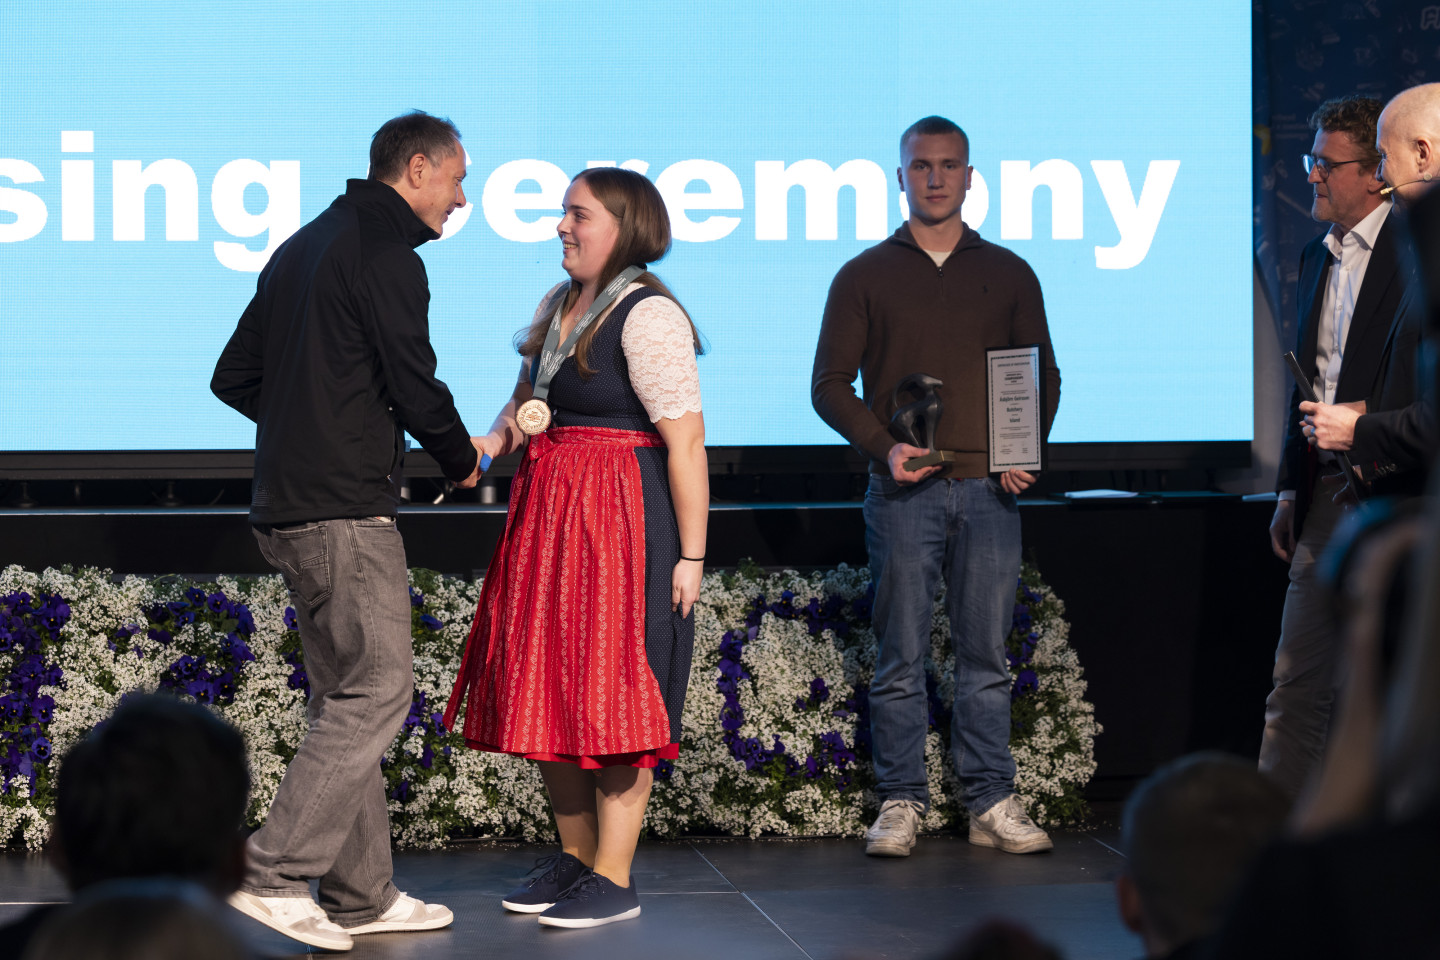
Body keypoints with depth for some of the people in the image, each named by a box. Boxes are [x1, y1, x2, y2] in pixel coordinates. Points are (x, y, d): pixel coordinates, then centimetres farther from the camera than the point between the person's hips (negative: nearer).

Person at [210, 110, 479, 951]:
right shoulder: (386, 255, -10)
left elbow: (234, 378, 22)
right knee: (377, 691, -8)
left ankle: (361, 895, 13)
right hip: (345, 508, -10)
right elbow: (415, 384, -14)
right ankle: (275, 875, -13)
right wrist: (463, 459, 4)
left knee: (347, 695, 12)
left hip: (287, 504, 10)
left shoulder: (302, 248, 20)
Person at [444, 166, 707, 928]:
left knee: (612, 692, -5)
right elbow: (525, 399, 25)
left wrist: (690, 555, -18)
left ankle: (614, 879, 1)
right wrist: (497, 438, 1)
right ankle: (574, 858, 23)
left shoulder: (648, 316, -13)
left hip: (623, 518, -9)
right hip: (548, 514, 9)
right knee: (552, 690, 12)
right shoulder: (556, 306, 13)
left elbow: (685, 441, -16)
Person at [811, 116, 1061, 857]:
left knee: (986, 655, 3)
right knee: (902, 656, 0)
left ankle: (991, 803, 8)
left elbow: (1043, 375, 15)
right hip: (904, 490, -1)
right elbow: (830, 383, 5)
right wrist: (884, 446, -11)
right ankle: (900, 803, 6)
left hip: (990, 489, 1)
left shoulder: (1008, 275, 13)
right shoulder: (864, 277, 7)